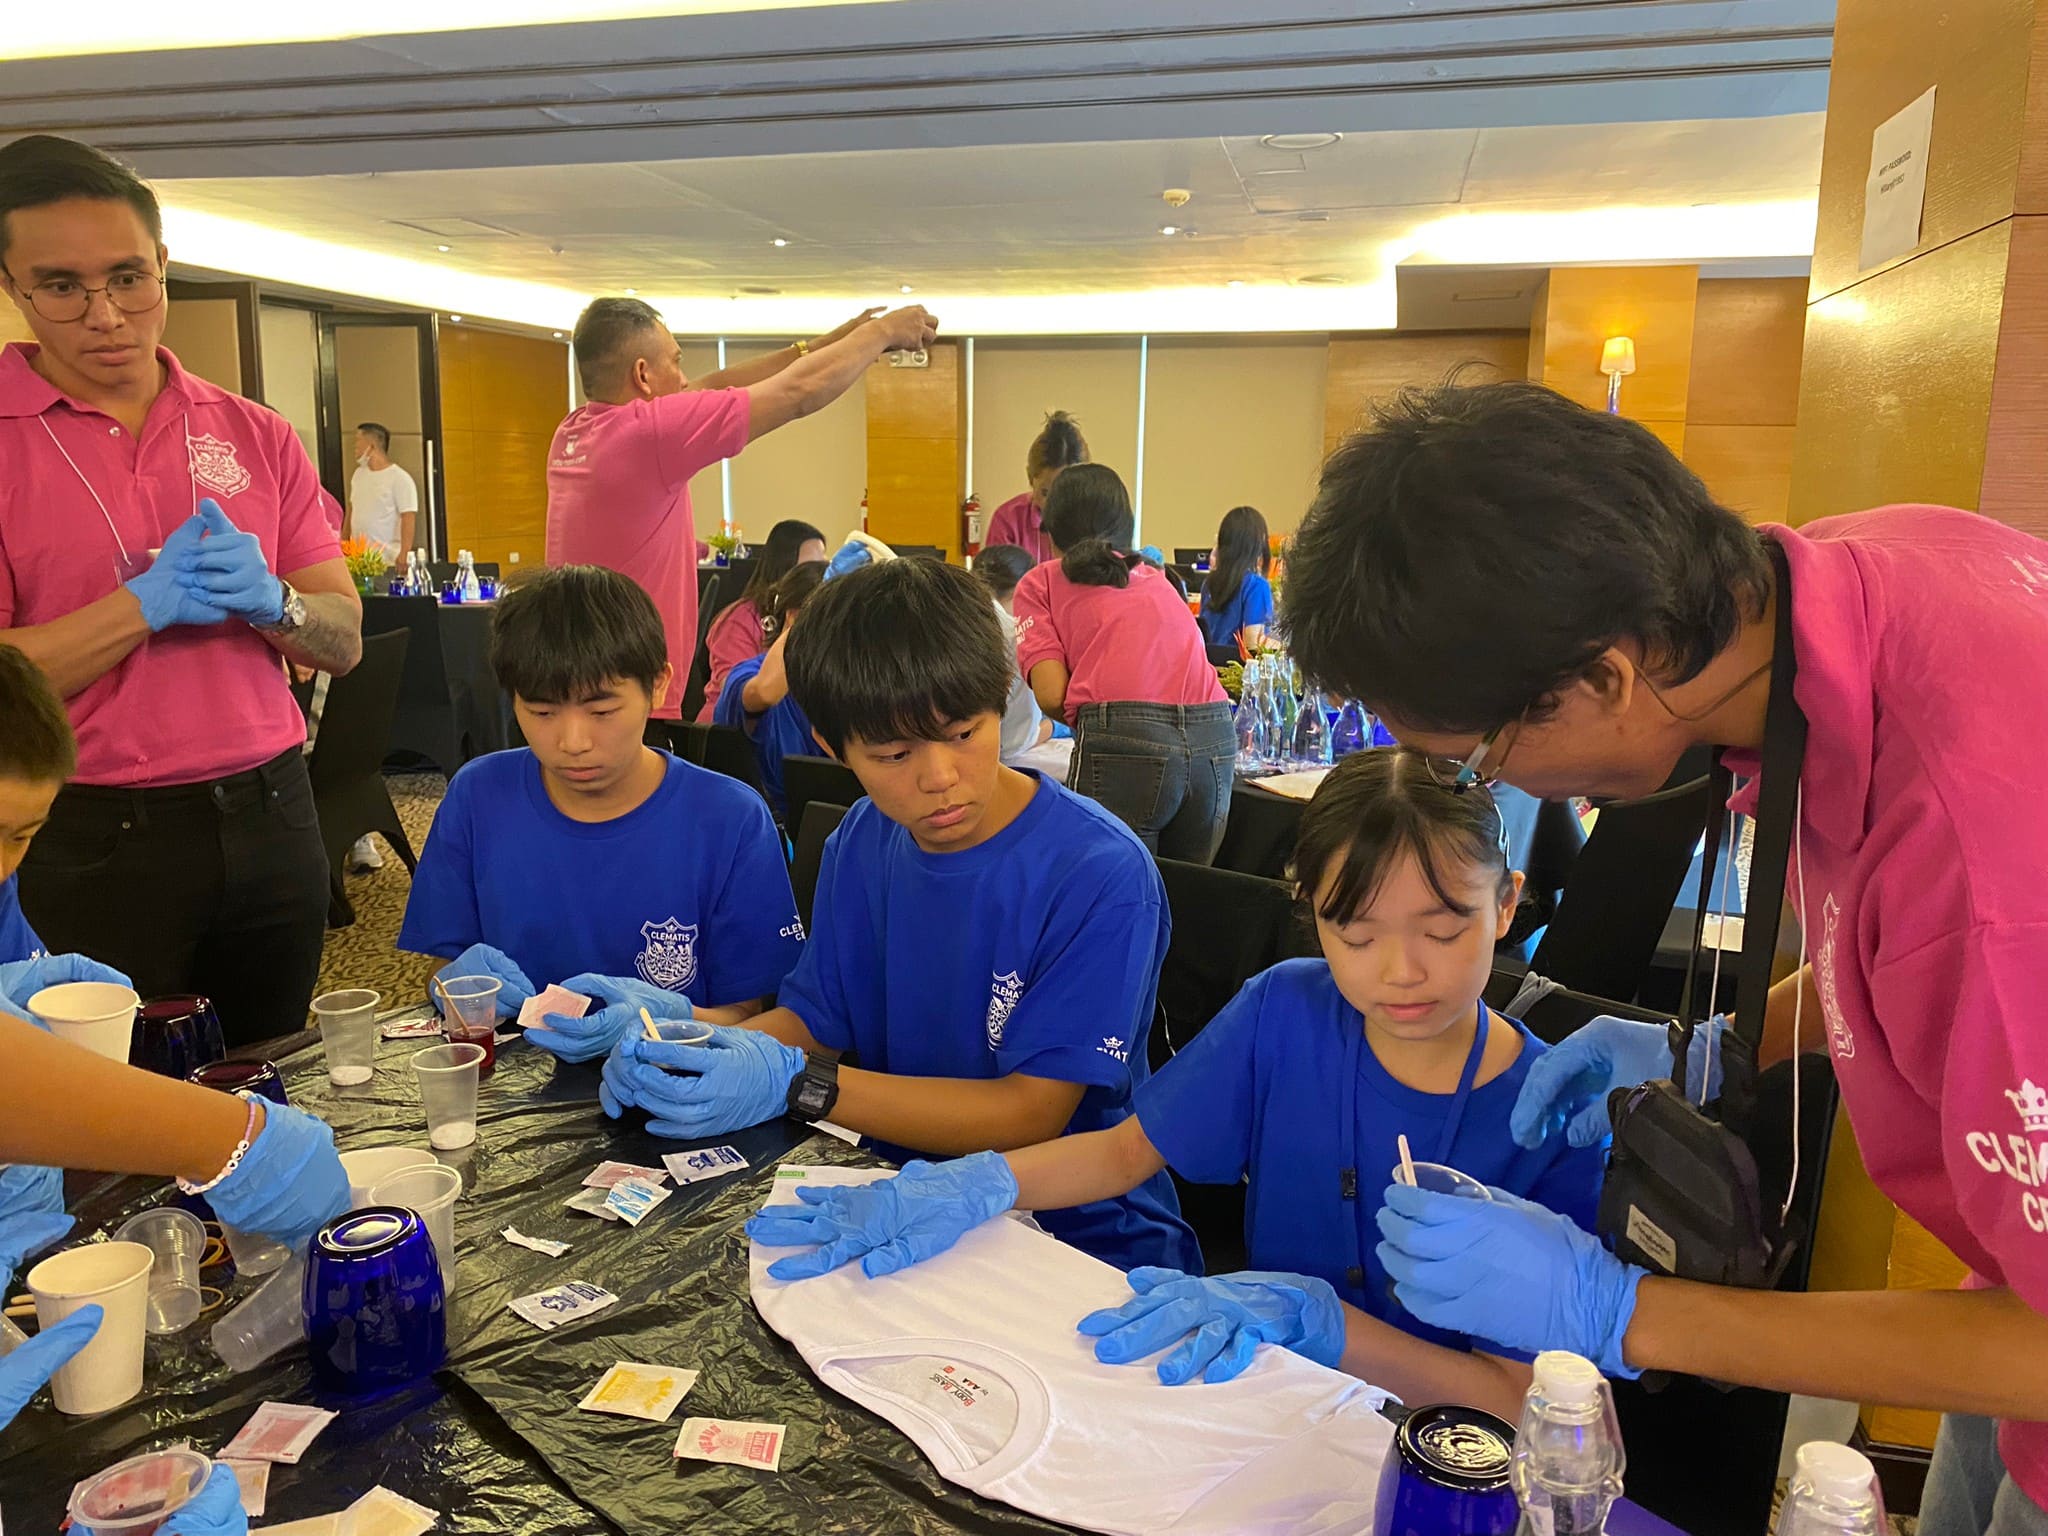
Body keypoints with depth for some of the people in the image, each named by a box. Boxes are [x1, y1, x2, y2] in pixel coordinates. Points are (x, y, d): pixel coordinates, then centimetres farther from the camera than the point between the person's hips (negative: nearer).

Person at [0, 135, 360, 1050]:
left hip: (269, 823, 3)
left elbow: (343, 640, 5)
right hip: (96, 844, -3)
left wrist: (271, 600, -14)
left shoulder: (254, 435, 6)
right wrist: (147, 604, -18)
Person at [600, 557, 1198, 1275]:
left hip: (1086, 1238, -6)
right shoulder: (863, 843, 2)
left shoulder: (1101, 877, -19)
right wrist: (688, 1046, -10)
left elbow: (1030, 1114, -18)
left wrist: (797, 1083, -23)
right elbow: (815, 1018, 10)